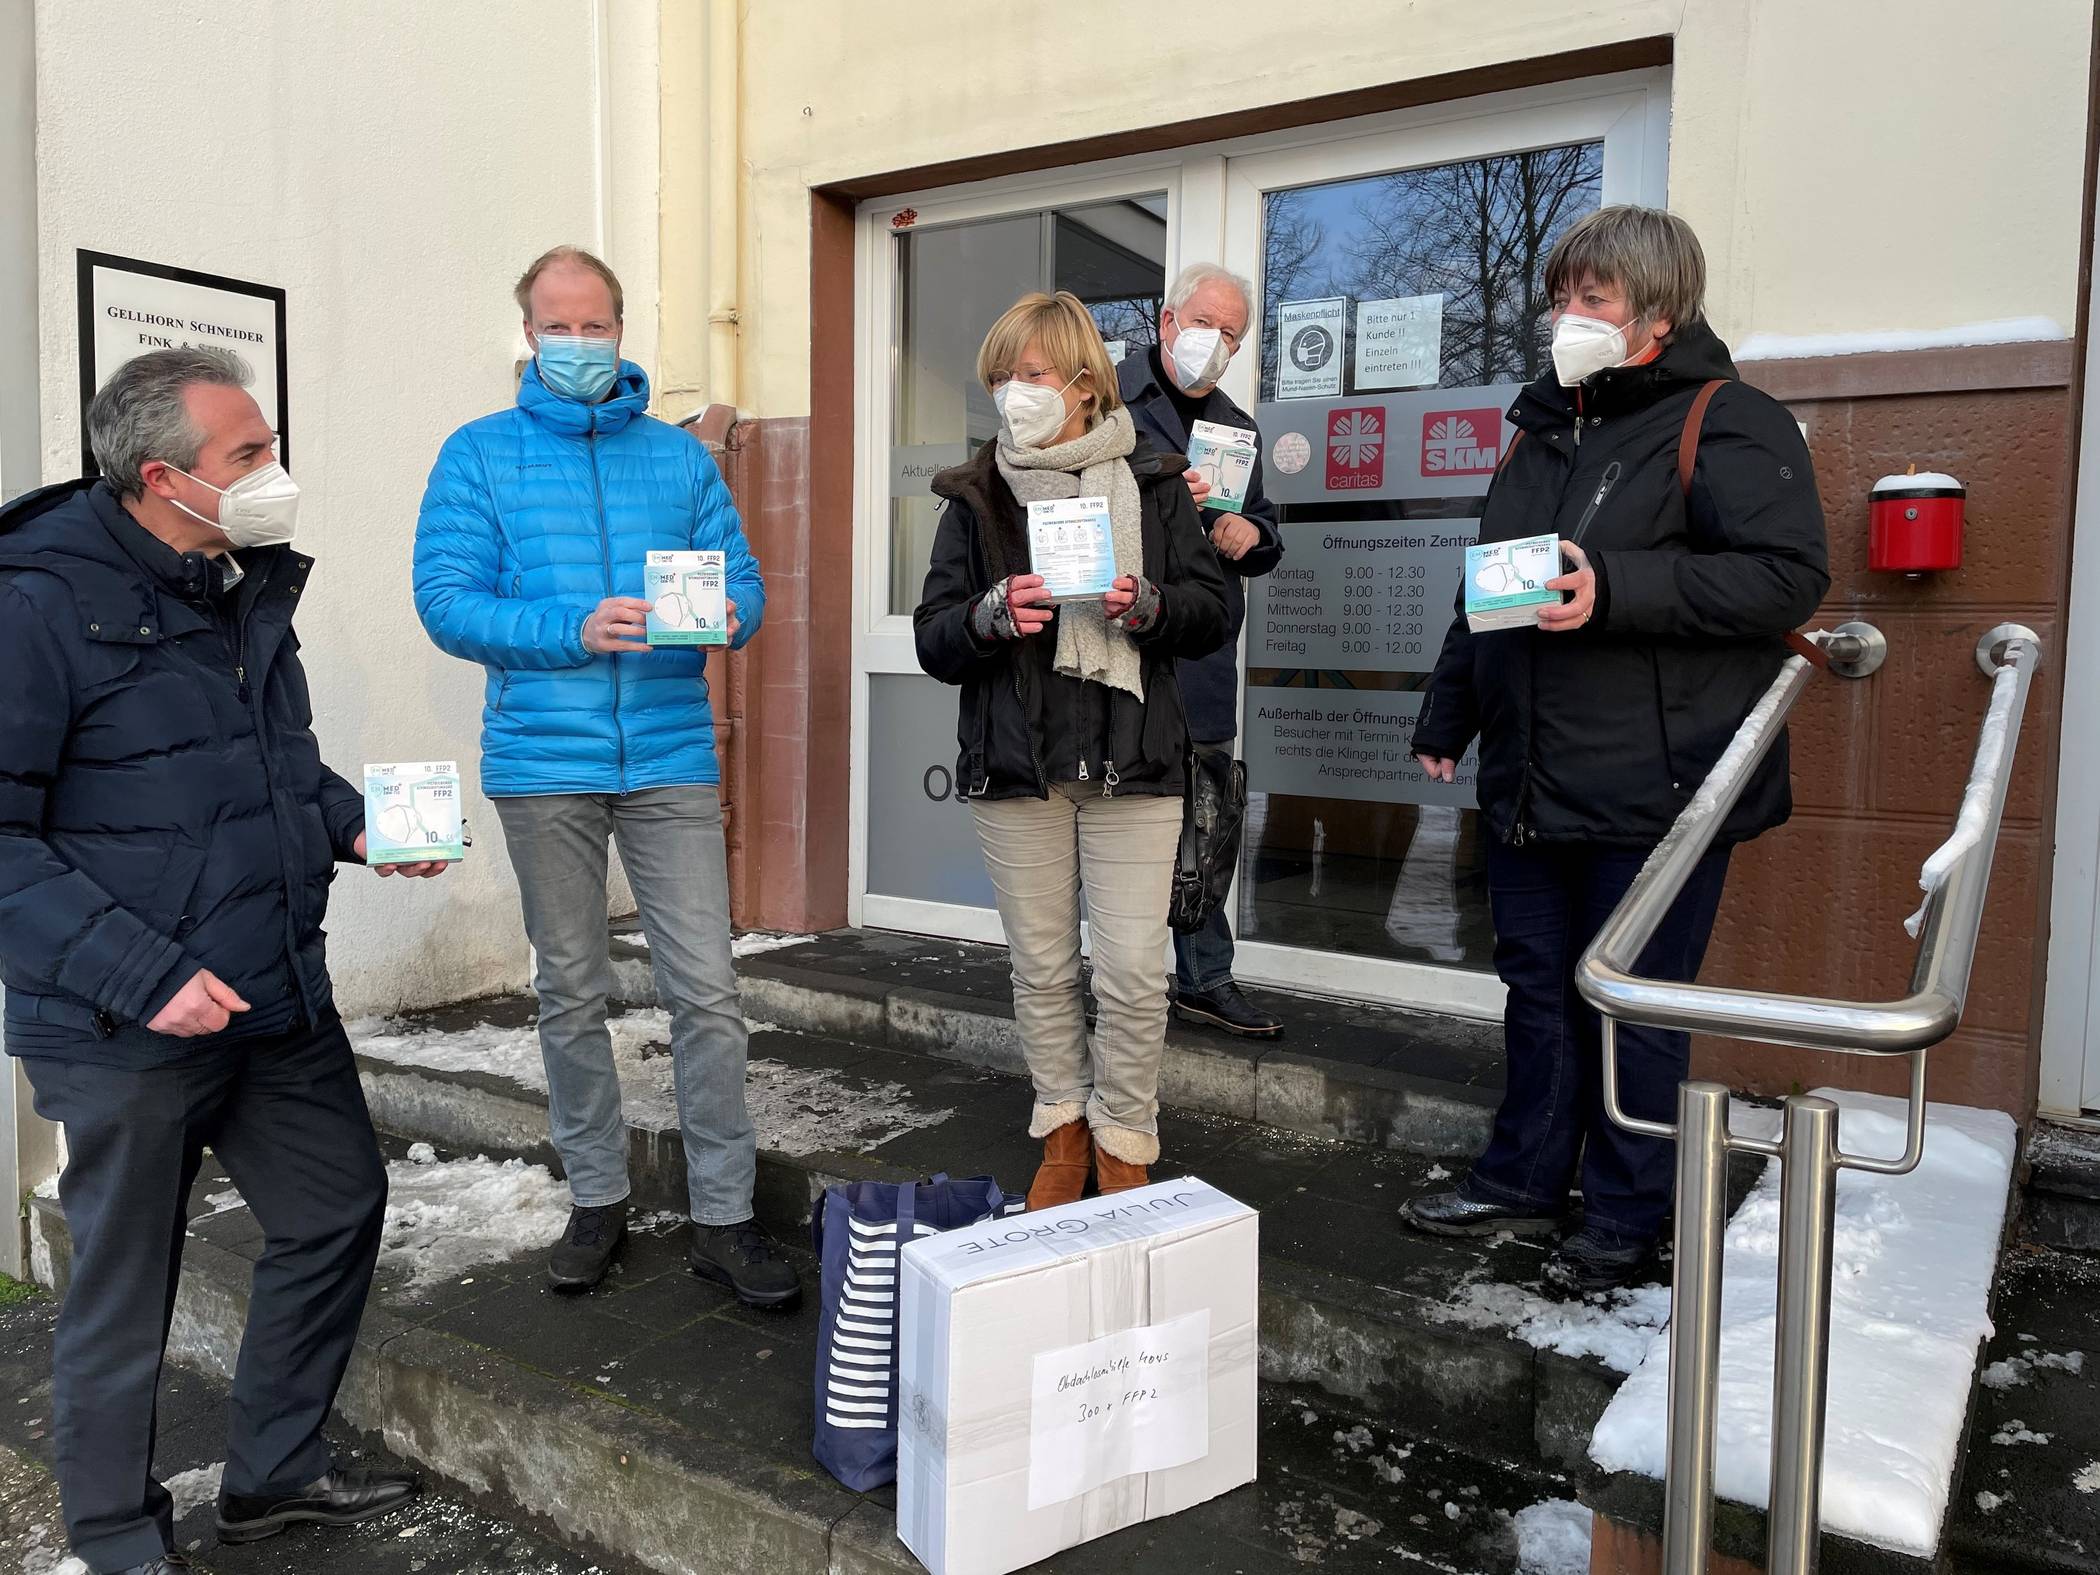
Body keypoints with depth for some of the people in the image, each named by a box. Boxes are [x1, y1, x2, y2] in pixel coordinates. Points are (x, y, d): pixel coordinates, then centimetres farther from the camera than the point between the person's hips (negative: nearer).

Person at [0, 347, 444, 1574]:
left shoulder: (250, 585, 7)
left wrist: (352, 820, 4)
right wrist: (140, 975, -24)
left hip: (280, 1000, 8)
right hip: (130, 1027, -7)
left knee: (338, 1207, 16)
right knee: (127, 1287, 9)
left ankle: (277, 1471, 37)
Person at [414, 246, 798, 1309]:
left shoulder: (679, 456, 12)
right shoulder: (480, 455, 6)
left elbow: (742, 582, 9)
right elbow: (446, 600, -3)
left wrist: (724, 616, -15)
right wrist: (573, 630, -18)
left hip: (671, 760, 1)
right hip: (543, 766, 0)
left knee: (707, 992, -3)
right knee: (571, 997, 10)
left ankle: (724, 1215, 9)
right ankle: (596, 1199, 27)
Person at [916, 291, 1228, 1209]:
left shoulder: (1152, 484, 6)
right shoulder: (975, 498, 7)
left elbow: (1211, 612, 4)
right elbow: (932, 640, 3)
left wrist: (1146, 607, -16)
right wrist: (992, 615, -18)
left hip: (1133, 763, -1)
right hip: (1017, 764, 2)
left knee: (1133, 973, -3)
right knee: (1041, 967, 10)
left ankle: (1123, 1149, 17)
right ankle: (1064, 1133, 28)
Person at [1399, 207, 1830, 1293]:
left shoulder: (1725, 423, -6)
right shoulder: (1540, 430, 17)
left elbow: (1789, 575, -18)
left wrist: (1615, 589, -25)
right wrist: (1446, 717, 24)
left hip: (1653, 789, -7)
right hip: (1530, 784, 7)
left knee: (1636, 1006, 4)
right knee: (1538, 986, 15)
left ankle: (1624, 1219, 20)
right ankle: (1523, 1180, 30)